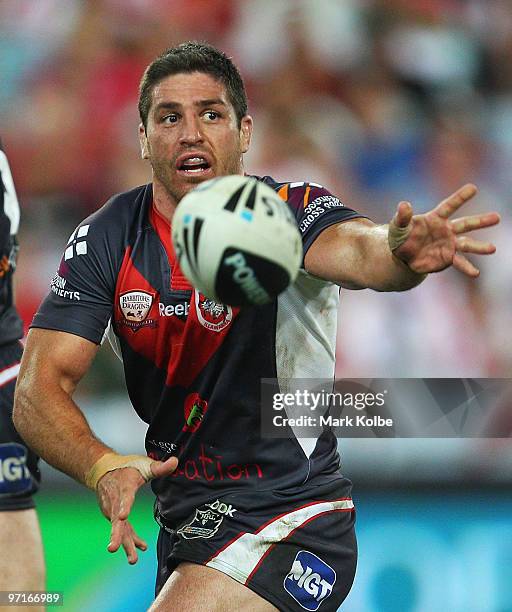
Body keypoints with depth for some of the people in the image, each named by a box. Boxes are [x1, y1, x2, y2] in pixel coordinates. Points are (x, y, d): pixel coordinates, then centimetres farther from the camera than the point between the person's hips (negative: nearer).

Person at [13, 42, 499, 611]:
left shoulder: (289, 212, -15)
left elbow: (356, 249, -38)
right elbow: (38, 390, -11)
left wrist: (400, 252, -64)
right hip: (183, 518, 6)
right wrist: (105, 469, -31)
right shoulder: (105, 239, -4)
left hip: (291, 517, -6)